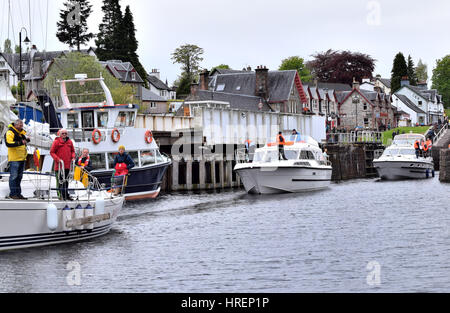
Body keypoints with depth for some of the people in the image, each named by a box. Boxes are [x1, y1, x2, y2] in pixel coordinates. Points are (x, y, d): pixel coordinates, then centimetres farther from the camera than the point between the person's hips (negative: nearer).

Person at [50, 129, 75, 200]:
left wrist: (73, 157, 2)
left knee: (66, 181, 10)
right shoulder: (56, 142, -3)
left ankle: (66, 195, 16)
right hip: (59, 165, -5)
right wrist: (57, 158, -15)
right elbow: (52, 152, -2)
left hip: (67, 165, 5)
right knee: (60, 181, -5)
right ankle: (62, 195, -2)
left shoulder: (70, 142, 11)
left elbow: (72, 151, 21)